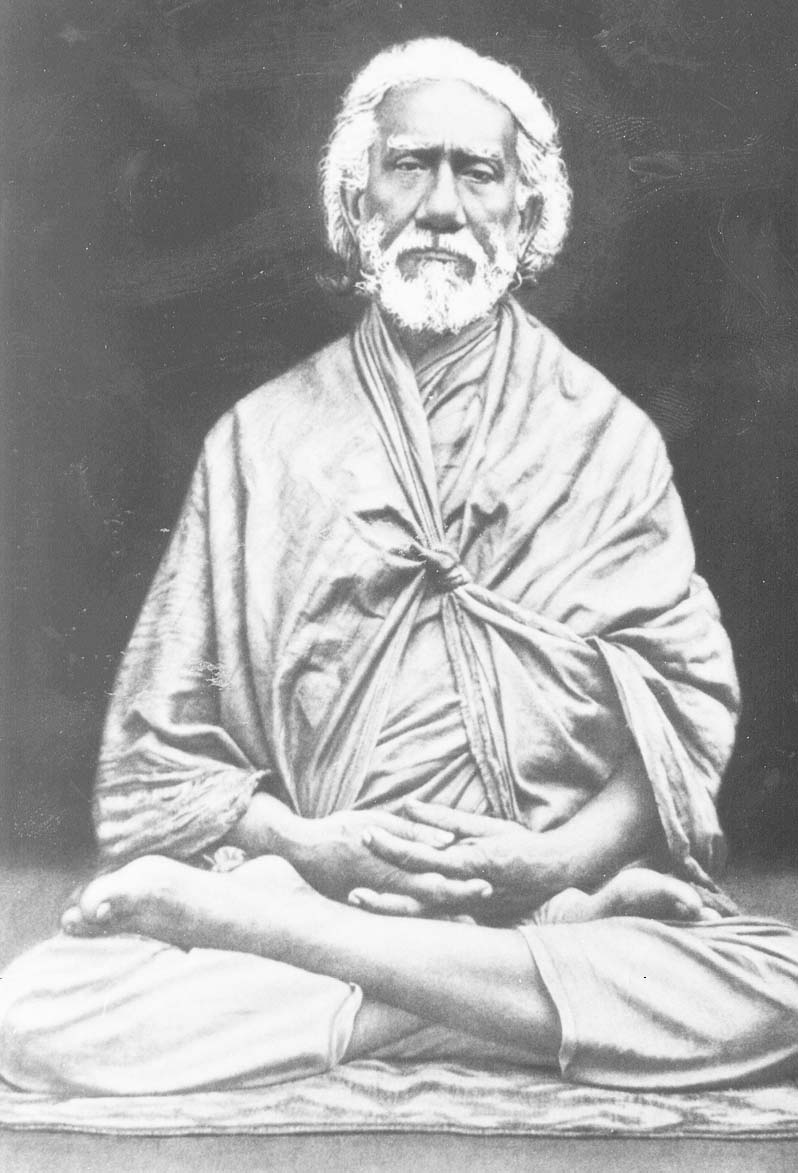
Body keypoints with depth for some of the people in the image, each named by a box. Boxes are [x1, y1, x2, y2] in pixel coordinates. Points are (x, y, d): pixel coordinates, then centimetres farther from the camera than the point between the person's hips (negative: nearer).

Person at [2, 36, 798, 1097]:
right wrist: (306, 846, -11)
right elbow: (165, 743, 6)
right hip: (307, 880, 0)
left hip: (567, 894, 1)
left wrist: (559, 861, -14)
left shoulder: (606, 434, 9)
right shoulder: (261, 437, 8)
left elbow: (687, 709, 2)